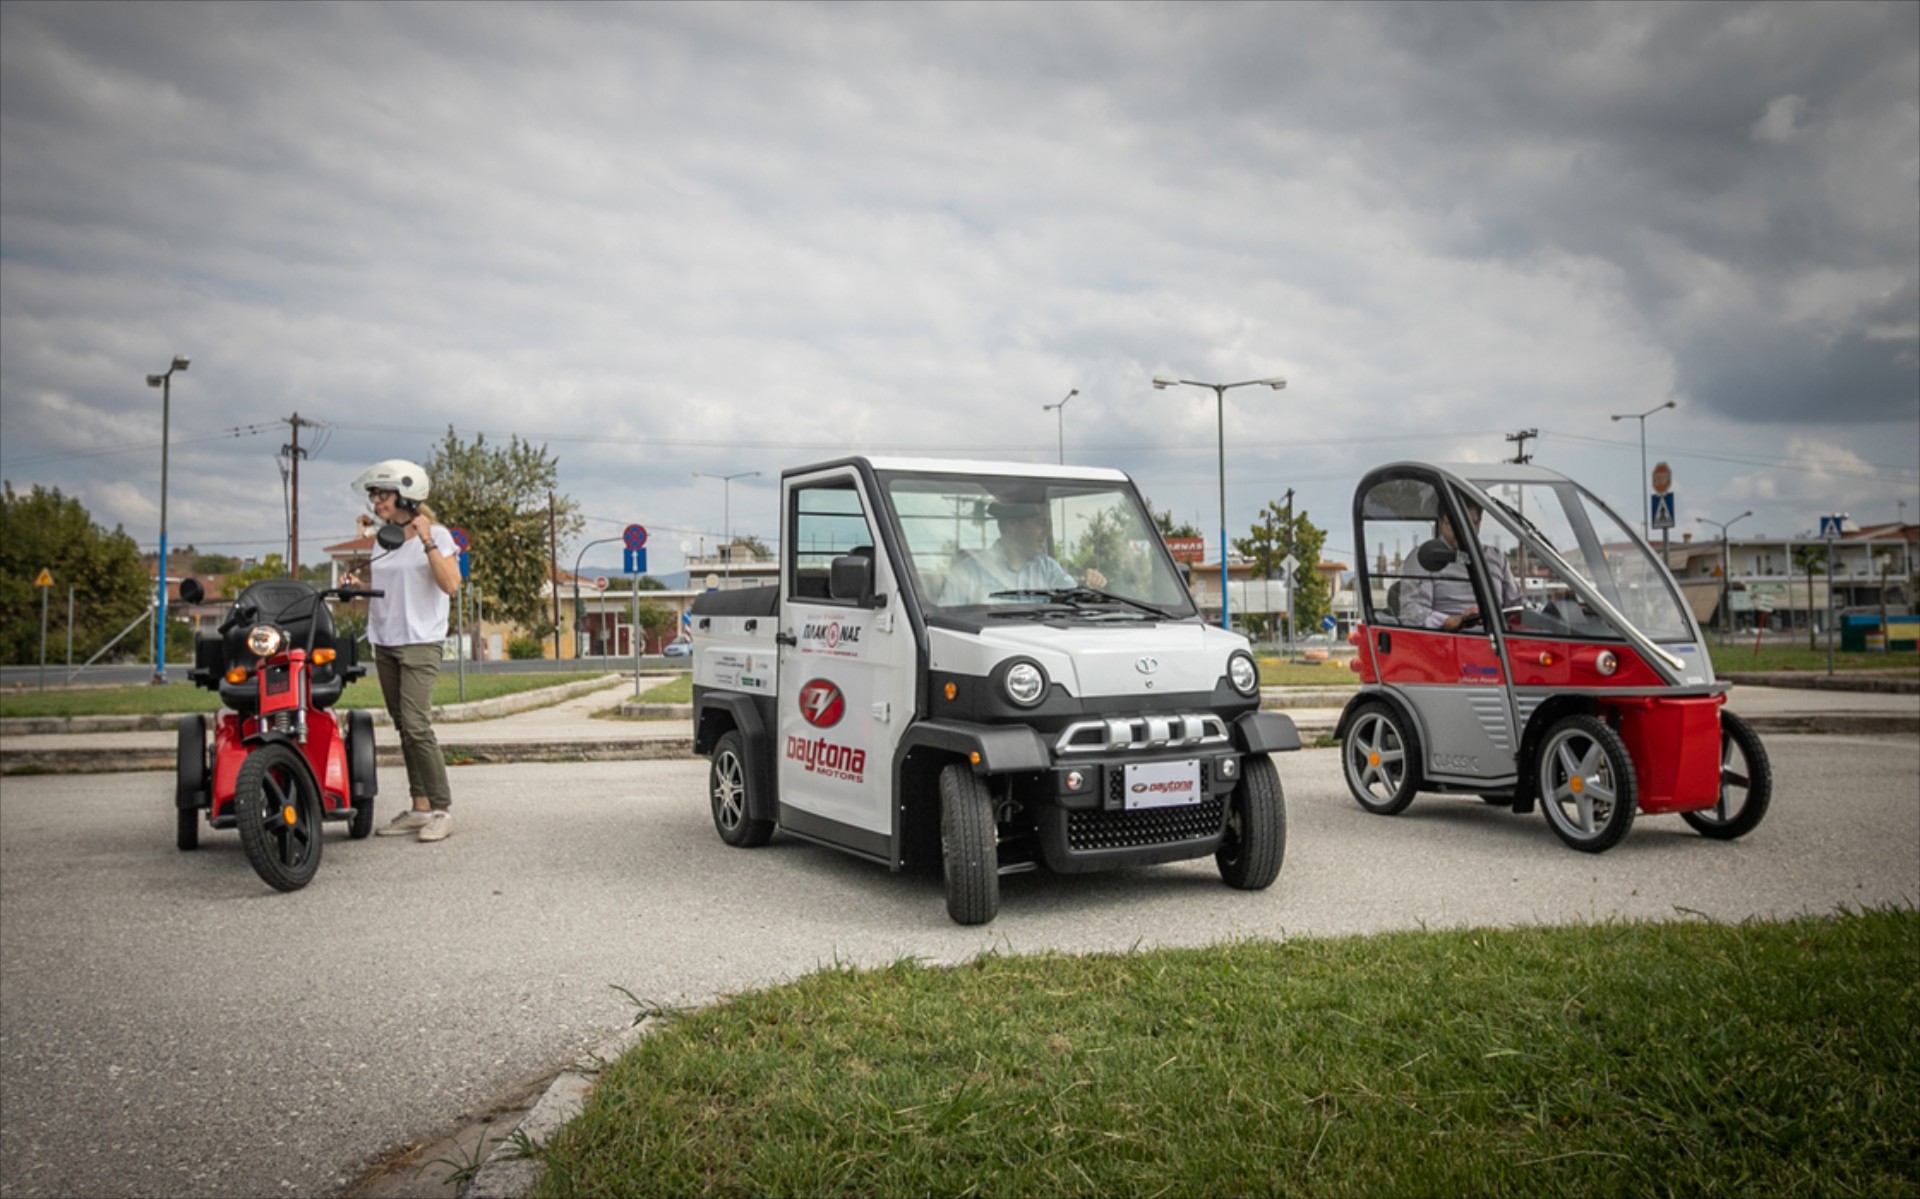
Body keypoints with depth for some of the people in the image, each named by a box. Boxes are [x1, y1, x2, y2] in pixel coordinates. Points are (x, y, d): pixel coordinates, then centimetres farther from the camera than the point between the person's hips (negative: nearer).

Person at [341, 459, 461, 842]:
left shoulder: (436, 535, -7)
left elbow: (450, 584, -19)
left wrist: (427, 541, -23)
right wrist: (356, 584, 1)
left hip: (420, 642, -7)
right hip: (385, 644, 7)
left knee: (416, 725, -16)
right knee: (404, 728, 8)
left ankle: (442, 810, -9)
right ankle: (420, 808, 14)